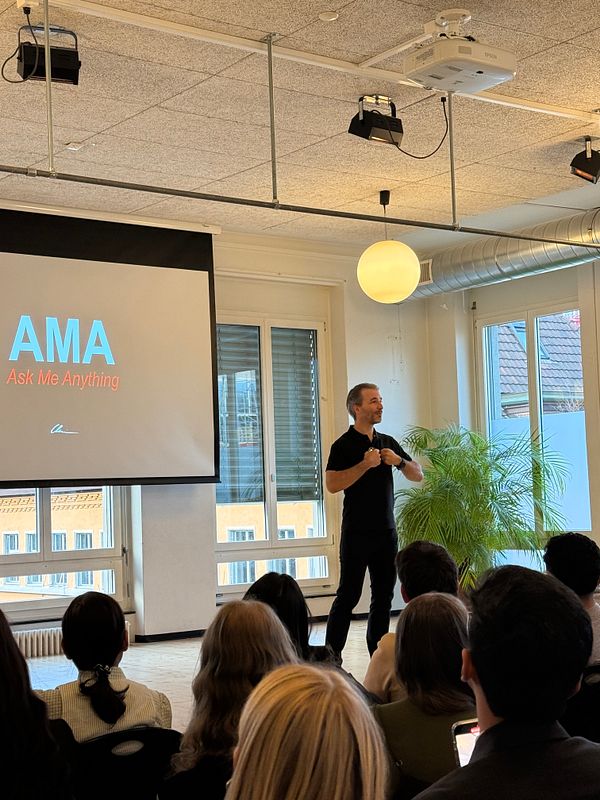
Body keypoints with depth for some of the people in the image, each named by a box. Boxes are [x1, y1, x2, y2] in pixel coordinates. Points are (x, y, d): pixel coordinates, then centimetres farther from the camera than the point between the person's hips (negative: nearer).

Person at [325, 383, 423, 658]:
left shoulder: (387, 442, 13)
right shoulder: (344, 445, -5)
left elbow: (418, 475, 13)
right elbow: (332, 484, -19)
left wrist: (399, 461, -6)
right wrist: (365, 465, -21)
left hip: (386, 532, 6)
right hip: (357, 532, -6)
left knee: (384, 595, 10)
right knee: (348, 595, -5)